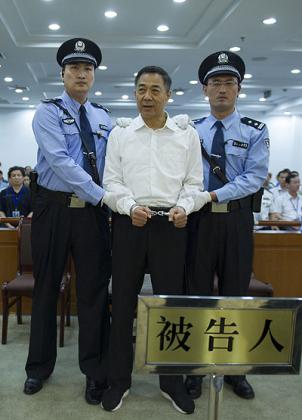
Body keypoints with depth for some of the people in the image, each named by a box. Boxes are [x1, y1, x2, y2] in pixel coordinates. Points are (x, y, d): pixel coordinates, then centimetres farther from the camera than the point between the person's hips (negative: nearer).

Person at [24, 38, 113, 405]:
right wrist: (102, 195, -20)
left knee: (94, 291, 5)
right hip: (54, 208, -3)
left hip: (93, 211, 3)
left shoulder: (103, 117, 12)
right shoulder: (48, 112, -3)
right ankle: (39, 366, 28)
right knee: (46, 288, 9)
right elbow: (59, 161, -16)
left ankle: (95, 372, 20)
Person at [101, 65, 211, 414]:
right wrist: (130, 206, -14)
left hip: (171, 224, 0)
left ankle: (172, 381, 23)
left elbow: (194, 183, 6)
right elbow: (111, 181, 3)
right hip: (129, 222, 0)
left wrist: (183, 207, -13)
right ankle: (119, 379, 22)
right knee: (123, 301, 6)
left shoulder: (187, 135, 8)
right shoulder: (120, 134, 8)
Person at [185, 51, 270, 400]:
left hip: (236, 218, 0)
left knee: (235, 293, 9)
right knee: (197, 292, 6)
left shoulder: (254, 131, 2)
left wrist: (215, 194, -16)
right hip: (199, 218, 1)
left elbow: (255, 177, -7)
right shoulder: (190, 131, 7)